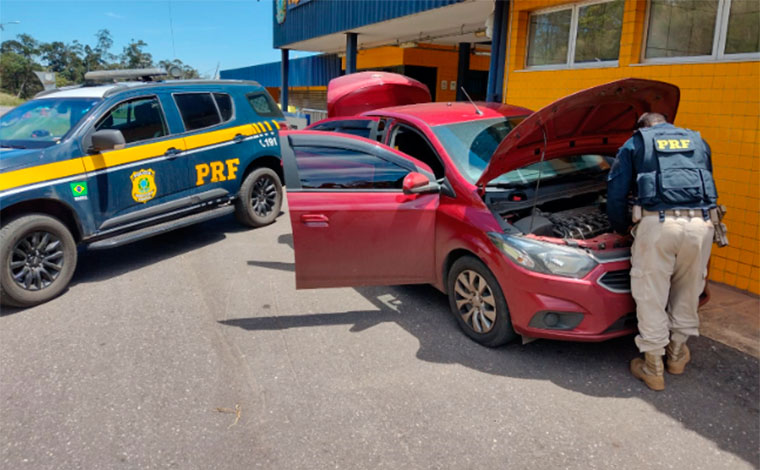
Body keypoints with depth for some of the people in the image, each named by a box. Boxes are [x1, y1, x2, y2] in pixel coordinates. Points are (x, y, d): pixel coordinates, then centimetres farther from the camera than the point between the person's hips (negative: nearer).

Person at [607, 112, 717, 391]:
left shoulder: (635, 144, 17)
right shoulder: (698, 142, 28)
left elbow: (616, 193, 10)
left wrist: (621, 229, 22)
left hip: (657, 222, -3)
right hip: (700, 223, 4)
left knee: (651, 296, 5)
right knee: (688, 292, 19)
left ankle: (653, 368, 13)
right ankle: (677, 354, 35)